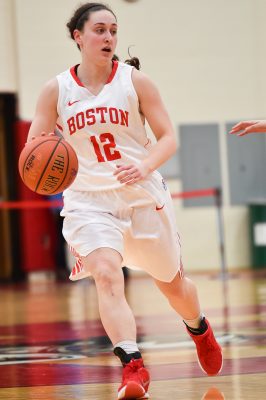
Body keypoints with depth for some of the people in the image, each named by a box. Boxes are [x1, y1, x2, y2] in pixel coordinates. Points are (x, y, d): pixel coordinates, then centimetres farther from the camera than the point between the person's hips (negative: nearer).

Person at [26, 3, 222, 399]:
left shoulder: (134, 81, -2)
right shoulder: (56, 90, 0)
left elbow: (168, 138, -2)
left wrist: (145, 166, -23)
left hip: (143, 195, 0)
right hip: (88, 199, 0)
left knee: (172, 282, 16)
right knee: (106, 275, -26)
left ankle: (200, 330, 48)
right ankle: (133, 368, -30)